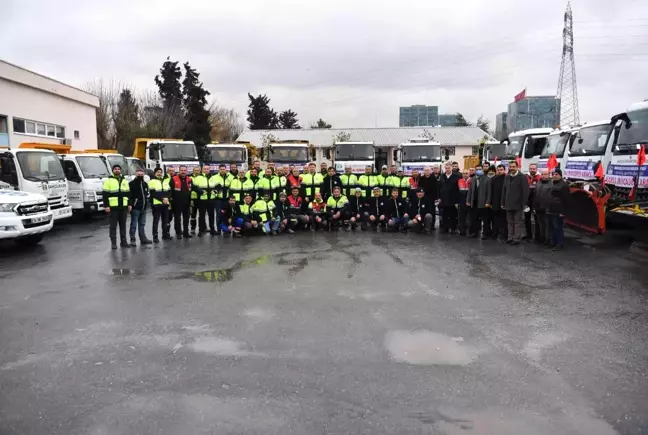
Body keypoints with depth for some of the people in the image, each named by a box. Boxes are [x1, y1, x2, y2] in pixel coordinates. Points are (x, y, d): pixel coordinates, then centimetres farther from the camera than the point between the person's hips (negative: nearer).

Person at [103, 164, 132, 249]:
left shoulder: (125, 181, 14)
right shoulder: (108, 181, 0)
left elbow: (128, 193, 16)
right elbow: (105, 194, -4)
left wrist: (129, 204, 8)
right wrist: (106, 206, -12)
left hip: (123, 206, 4)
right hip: (113, 207, -4)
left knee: (123, 225, 10)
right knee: (113, 225, -1)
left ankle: (123, 241, 16)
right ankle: (113, 243, 4)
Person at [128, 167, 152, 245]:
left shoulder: (145, 184, 16)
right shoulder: (132, 184, -7)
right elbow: (129, 195, -14)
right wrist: (130, 204, -22)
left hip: (143, 207, 7)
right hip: (135, 207, -7)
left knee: (142, 224, 13)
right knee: (134, 224, -3)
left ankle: (143, 239, 18)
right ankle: (132, 240, 1)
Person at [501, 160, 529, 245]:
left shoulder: (522, 177, -6)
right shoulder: (507, 177, 12)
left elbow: (525, 191, -10)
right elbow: (504, 191, 14)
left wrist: (523, 204, -14)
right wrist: (503, 203, 10)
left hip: (518, 205, -6)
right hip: (509, 204, 6)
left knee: (518, 223, 0)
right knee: (510, 222, 12)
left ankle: (516, 239, 4)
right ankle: (510, 238, 19)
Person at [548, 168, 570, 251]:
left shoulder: (563, 185, -9)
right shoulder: (552, 183, 16)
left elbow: (566, 200, -13)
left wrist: (563, 212, -16)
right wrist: (549, 208, 14)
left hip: (558, 211, -8)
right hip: (552, 210, 8)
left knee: (558, 227, -4)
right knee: (553, 227, 13)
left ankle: (559, 244, 2)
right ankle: (553, 243, 22)